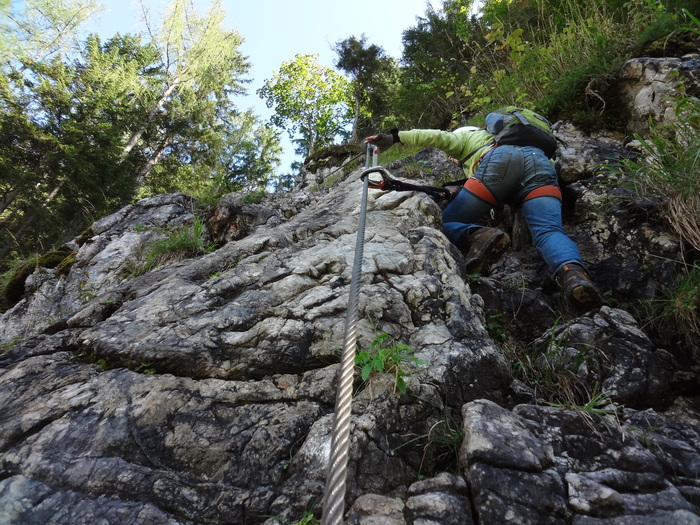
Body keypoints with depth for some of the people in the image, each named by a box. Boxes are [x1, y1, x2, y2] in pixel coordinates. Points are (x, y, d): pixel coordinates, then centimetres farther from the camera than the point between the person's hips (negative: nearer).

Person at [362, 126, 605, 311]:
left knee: (447, 222, 3)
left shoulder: (464, 134, 34)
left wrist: (393, 137, 14)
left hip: (498, 163, -4)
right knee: (549, 231, -17)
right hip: (541, 163, 5)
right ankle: (572, 273, -51)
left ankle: (479, 235, -30)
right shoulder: (501, 136, 49)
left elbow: (439, 137, 14)